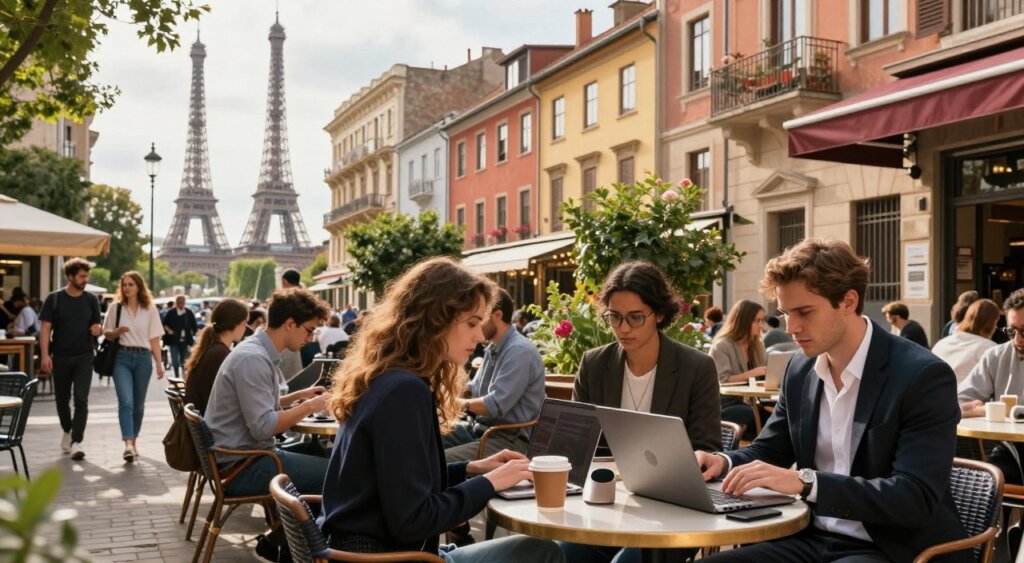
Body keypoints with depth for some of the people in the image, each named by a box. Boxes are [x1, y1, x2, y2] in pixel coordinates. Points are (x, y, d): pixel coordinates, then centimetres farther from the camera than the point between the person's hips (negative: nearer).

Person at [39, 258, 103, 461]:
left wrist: (97, 329, -12)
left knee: (81, 399, -10)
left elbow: (96, 326, 13)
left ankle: (76, 442, -11)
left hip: (83, 357, 0)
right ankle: (67, 430, 37)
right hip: (60, 357, 0)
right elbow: (45, 328, -4)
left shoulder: (91, 300, 4)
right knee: (62, 399, 13)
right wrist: (45, 355, -14)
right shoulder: (54, 299, -2)